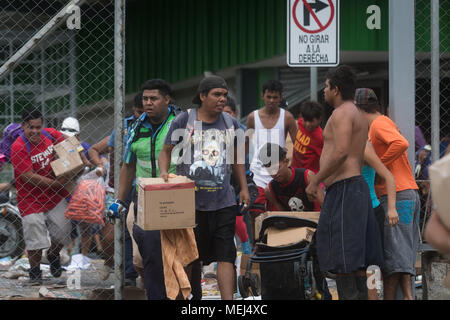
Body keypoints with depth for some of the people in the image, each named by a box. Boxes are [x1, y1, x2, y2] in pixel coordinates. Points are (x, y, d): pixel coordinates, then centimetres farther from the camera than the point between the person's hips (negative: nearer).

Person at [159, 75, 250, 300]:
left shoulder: (230, 124, 9)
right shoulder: (183, 121, -1)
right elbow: (166, 152, 6)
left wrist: (244, 188, 16)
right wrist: (164, 173, -13)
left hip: (223, 203, 2)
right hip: (190, 202, -2)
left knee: (225, 255, -6)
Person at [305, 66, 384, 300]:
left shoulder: (342, 113, -11)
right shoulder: (358, 116, 21)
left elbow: (341, 152, -23)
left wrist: (315, 181, -17)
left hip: (343, 188, -11)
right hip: (358, 186, 11)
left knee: (341, 257, -12)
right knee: (356, 258, 9)